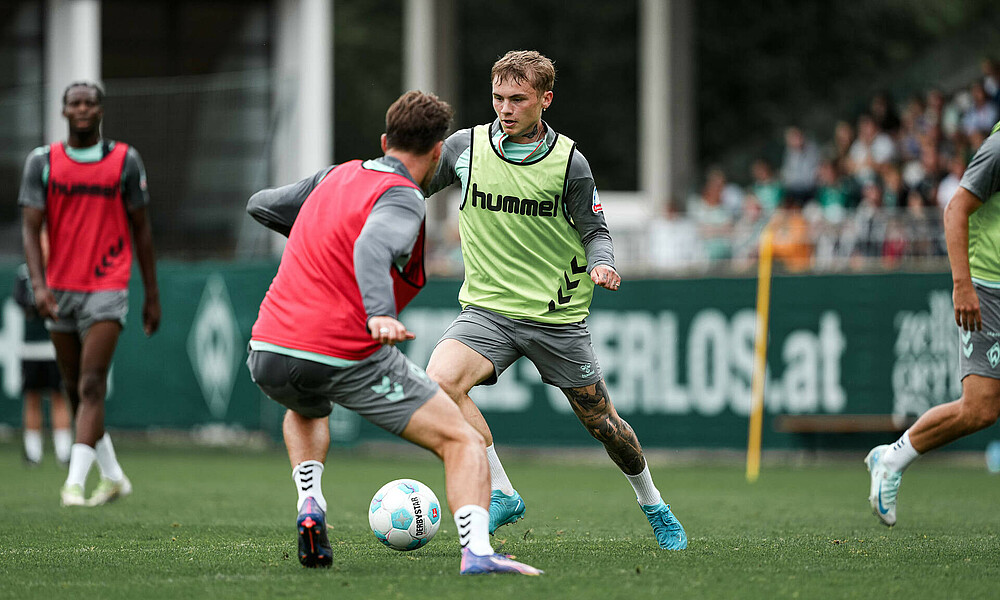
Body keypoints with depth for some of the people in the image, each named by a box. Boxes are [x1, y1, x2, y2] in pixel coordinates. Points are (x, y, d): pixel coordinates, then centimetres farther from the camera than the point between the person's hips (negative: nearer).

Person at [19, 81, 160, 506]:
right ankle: (113, 476, 24)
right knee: (74, 389, 10)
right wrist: (39, 285, -17)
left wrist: (152, 295, 8)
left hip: (107, 288, -3)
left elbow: (141, 230, 7)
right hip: (60, 291, 3)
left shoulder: (125, 161, 2)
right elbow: (31, 228, -2)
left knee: (91, 386, -15)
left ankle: (74, 483, -21)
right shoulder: (43, 162, 4)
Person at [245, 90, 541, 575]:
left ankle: (309, 508, 17)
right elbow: (372, 248, -28)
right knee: (463, 443, 1)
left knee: (305, 411, 42)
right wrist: (380, 315, -44)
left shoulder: (336, 177, 16)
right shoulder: (401, 199, -6)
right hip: (348, 359, -7)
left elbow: (259, 205, 30)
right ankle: (476, 552, -23)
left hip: (266, 356, 7)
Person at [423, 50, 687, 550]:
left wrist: (602, 264, -17)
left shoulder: (568, 163, -5)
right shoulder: (465, 147, -2)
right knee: (440, 380, -27)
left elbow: (595, 230, 3)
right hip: (487, 308, 1)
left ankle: (652, 504, 36)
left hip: (557, 316, -1)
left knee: (601, 421, 7)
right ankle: (500, 494, -13)